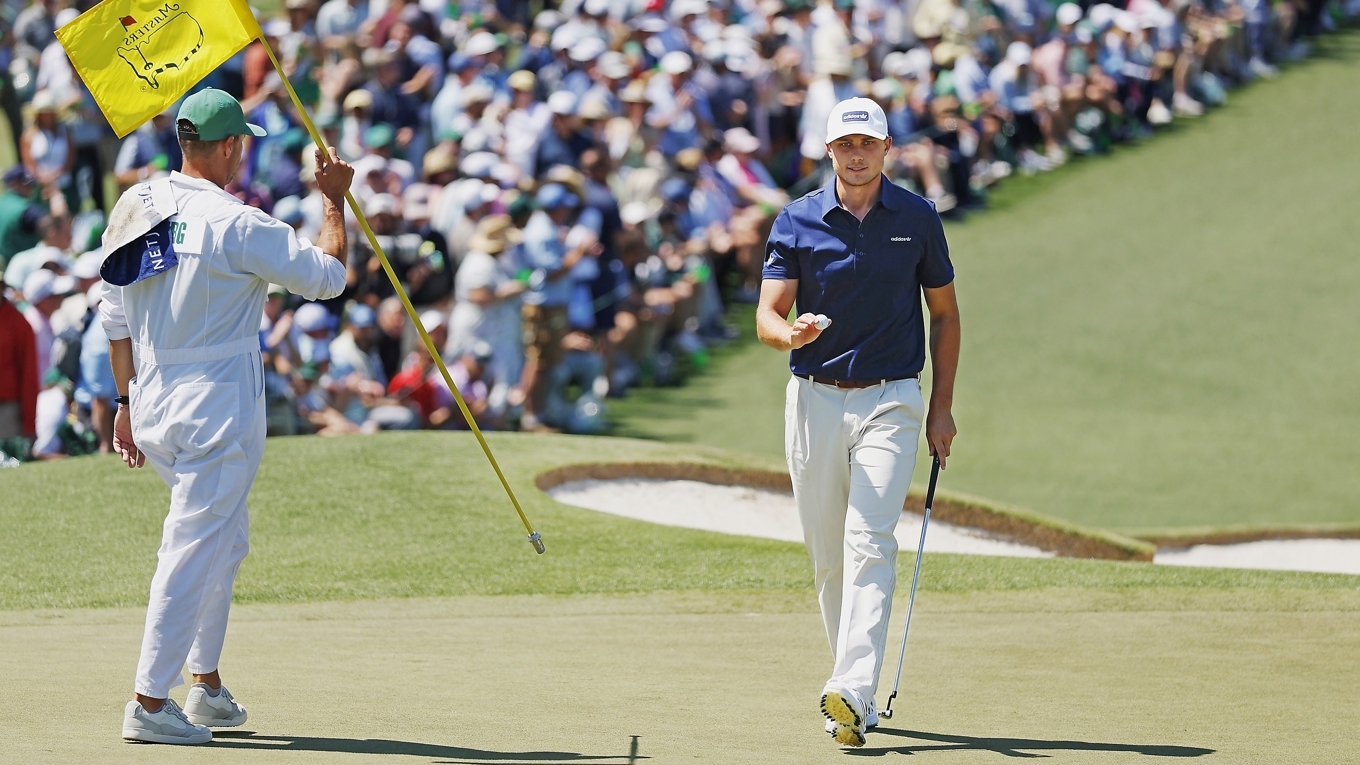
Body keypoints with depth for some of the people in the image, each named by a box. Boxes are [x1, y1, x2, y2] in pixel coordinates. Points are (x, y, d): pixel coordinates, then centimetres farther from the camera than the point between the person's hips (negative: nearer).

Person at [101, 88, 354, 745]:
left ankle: (206, 686, 24)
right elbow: (325, 275, -9)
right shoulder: (235, 224, -16)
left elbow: (116, 316, 12)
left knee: (224, 540, 21)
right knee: (195, 550, -3)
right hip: (217, 407, -8)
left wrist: (127, 402, 19)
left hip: (152, 403, 8)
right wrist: (335, 202, 4)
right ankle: (150, 703, -3)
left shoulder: (136, 207, 7)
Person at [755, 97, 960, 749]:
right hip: (815, 401, 2)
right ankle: (854, 686, 20)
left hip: (890, 401, -2)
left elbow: (944, 311, 11)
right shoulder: (796, 222, 1)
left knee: (869, 544, -17)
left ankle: (854, 693, -28)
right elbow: (767, 316, -4)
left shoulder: (918, 219, 2)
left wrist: (942, 407, 7)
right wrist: (790, 333, -29)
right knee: (828, 554, 6)